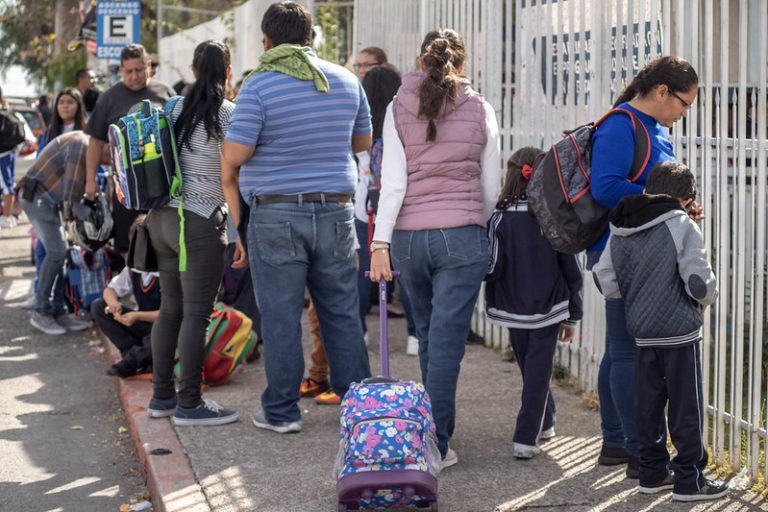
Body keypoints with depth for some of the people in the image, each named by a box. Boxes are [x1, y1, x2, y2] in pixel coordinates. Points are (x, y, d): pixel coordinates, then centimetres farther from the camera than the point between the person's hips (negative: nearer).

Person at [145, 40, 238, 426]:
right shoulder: (228, 113, -9)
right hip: (201, 220, -7)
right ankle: (189, 403, 0)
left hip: (161, 216, 7)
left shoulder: (175, 108, 10)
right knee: (197, 313, -3)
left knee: (171, 308, 15)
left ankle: (162, 395, 21)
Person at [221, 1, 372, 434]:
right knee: (343, 312, 12)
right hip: (336, 211, 4)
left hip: (276, 215, -4)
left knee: (281, 316, 3)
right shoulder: (347, 81, 6)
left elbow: (233, 157, -13)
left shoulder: (259, 86, -9)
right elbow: (362, 142, 18)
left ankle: (282, 411, 10)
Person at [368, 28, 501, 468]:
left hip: (409, 235, 2)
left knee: (429, 334, 19)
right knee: (447, 340, -2)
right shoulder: (480, 110, 1)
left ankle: (438, 426, 33)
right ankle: (435, 444, -4)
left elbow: (393, 181, -5)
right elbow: (491, 187, 6)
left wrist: (380, 242, -5)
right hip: (462, 235, -2)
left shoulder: (399, 109, 1)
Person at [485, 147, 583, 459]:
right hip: (549, 307, -1)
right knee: (538, 370, 2)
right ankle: (526, 439, -6)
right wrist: (572, 315, 8)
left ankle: (544, 424, 37)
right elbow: (570, 269, -1)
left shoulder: (501, 218, -11)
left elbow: (492, 269, -16)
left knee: (530, 368, 19)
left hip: (515, 310, 1)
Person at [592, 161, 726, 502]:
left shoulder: (619, 230, 4)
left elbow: (604, 280, 4)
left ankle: (652, 473, 19)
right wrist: (705, 300, 5)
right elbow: (700, 280, -17)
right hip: (680, 332, -5)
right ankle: (689, 480, 8)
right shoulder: (682, 226, -13)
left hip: (642, 333, 6)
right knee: (686, 407, 3)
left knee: (647, 403, 13)